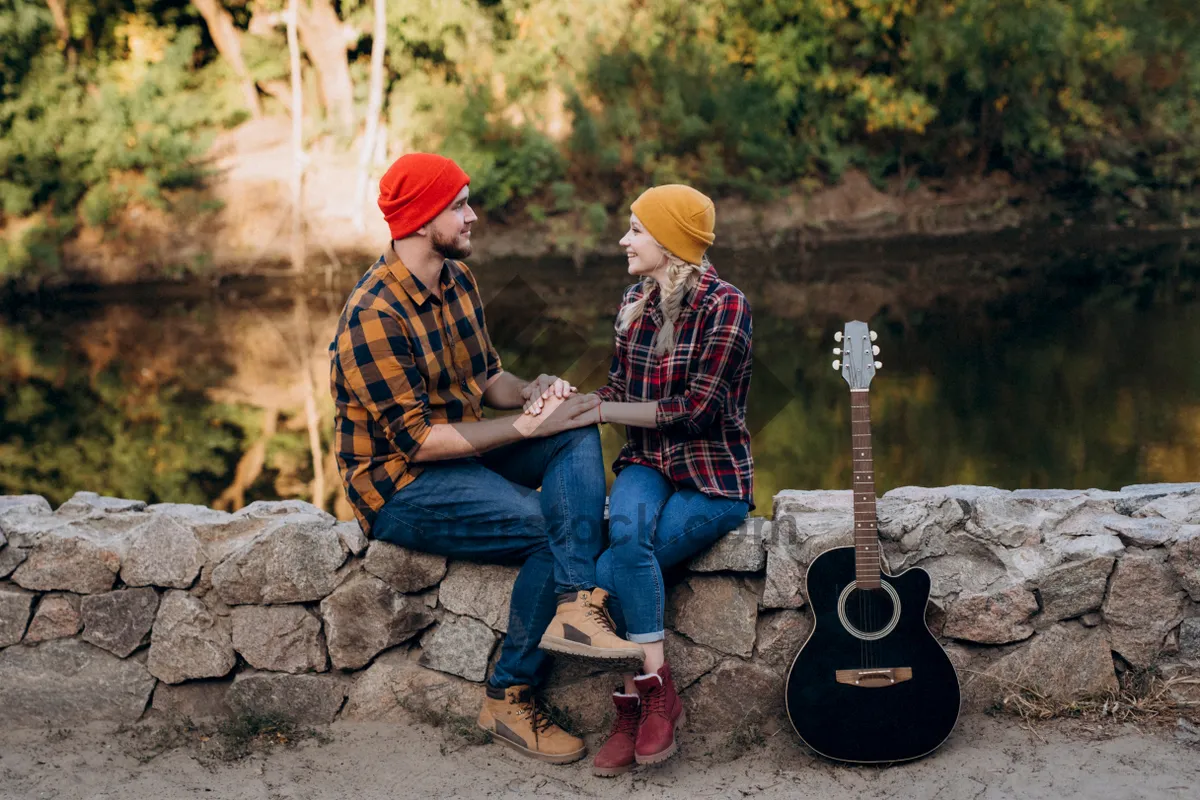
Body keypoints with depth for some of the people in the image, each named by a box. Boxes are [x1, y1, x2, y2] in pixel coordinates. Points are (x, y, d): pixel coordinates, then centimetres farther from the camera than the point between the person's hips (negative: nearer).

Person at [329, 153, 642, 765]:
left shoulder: (457, 279, 6)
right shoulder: (374, 318, -22)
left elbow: (486, 376, 15)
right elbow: (418, 439, -24)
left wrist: (530, 391, -8)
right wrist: (525, 427, -23)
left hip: (461, 453, 8)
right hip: (398, 486, -8)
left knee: (579, 431, -13)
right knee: (553, 530, -20)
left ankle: (575, 602, -29)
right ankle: (507, 697, -8)